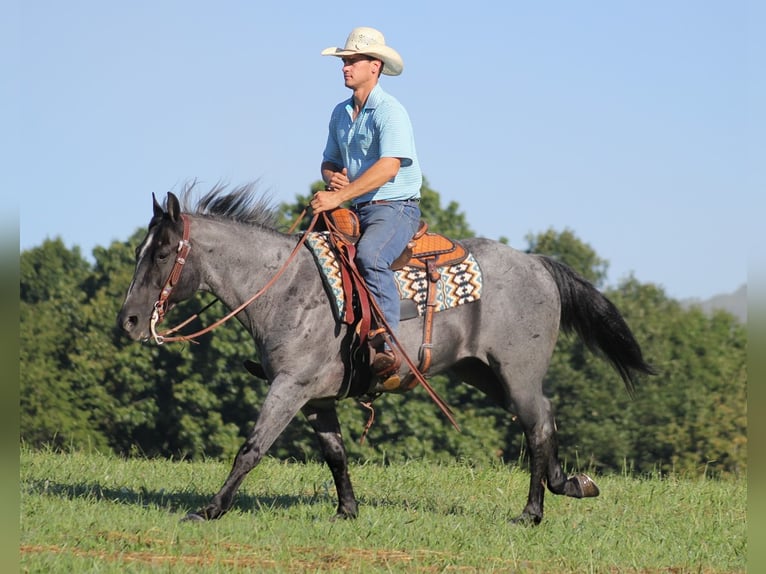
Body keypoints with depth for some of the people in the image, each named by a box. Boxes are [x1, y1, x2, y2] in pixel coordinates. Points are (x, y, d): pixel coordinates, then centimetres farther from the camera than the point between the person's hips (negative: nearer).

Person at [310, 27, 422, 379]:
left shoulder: (390, 112, -12)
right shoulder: (341, 113, 13)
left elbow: (388, 166, -25)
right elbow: (329, 161, 25)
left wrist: (339, 196, -30)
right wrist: (331, 177, -1)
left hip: (395, 208, -9)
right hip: (357, 211, 9)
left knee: (370, 256, -37)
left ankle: (387, 346, -43)